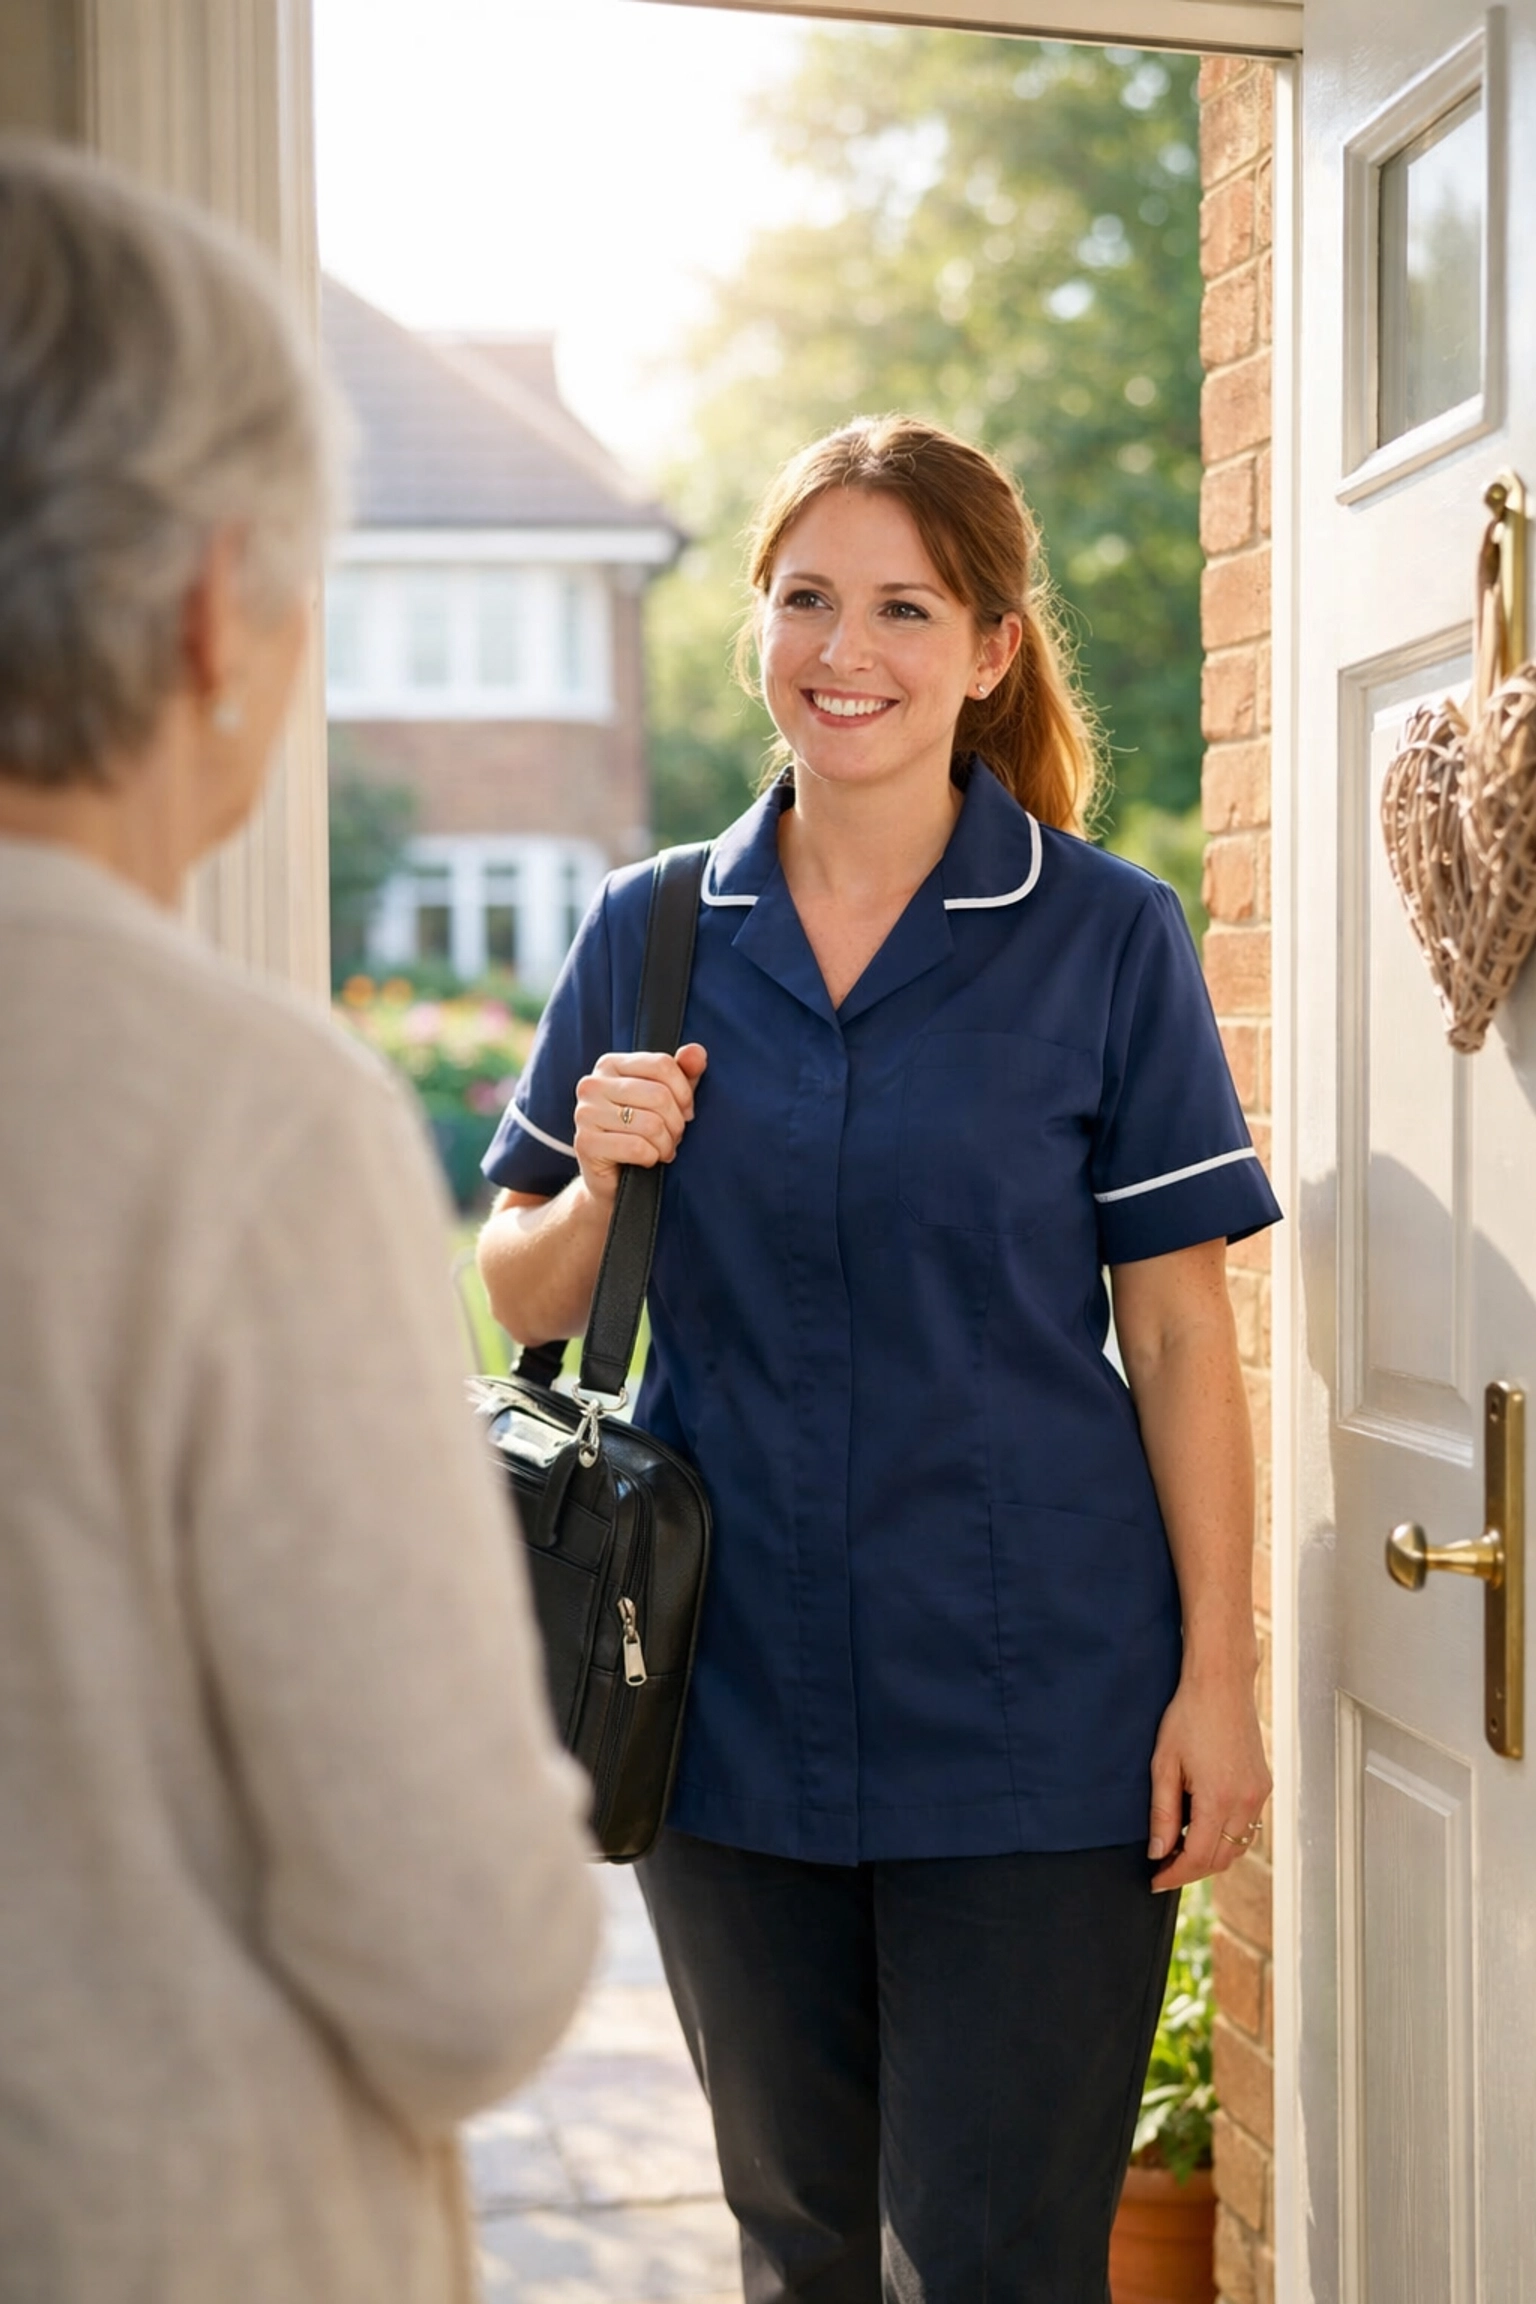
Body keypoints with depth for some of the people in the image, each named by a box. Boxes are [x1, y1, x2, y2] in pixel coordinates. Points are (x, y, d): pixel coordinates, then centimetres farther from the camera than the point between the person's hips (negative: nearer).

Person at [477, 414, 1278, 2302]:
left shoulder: (1106, 938, -4)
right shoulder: (654, 930, 4)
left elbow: (1178, 1331, -3)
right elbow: (525, 1301, 9)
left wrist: (1217, 1675, -7)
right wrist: (604, 1185, -12)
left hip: (1030, 1711, -3)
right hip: (736, 1703, 3)